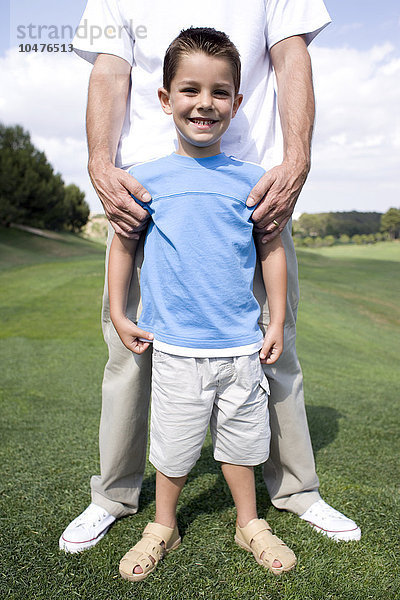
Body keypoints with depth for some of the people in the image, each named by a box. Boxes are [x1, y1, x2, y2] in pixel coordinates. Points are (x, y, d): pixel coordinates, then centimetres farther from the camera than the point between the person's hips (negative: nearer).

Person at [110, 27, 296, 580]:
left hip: (241, 346, 1)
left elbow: (272, 249, 8)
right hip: (174, 347, -1)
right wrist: (118, 314, 8)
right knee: (173, 447, 12)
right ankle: (163, 527, 38)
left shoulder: (252, 179, 2)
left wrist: (277, 323, 7)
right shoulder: (146, 178, -1)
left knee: (241, 440, 16)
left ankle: (249, 524, 39)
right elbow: (123, 243, 9)